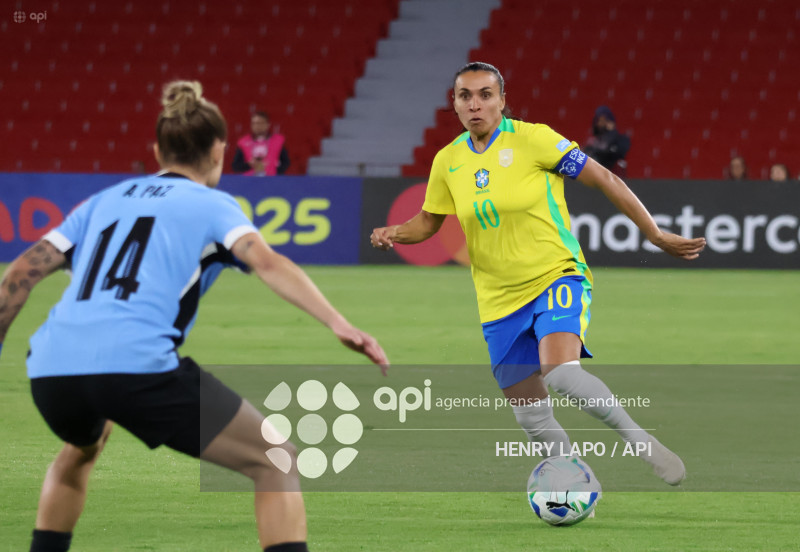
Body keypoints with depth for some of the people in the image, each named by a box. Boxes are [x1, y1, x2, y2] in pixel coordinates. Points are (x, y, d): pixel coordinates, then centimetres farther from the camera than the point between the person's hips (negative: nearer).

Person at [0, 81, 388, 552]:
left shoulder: (106, 200, 27)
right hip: (138, 366, -6)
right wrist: (337, 323, -17)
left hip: (50, 372, 6)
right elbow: (266, 261, -6)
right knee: (278, 461, 6)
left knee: (83, 447, 41)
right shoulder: (213, 205, 14)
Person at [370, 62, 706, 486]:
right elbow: (428, 221, 17)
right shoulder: (448, 161, 3)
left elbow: (601, 178, -8)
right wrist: (395, 234, -6)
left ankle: (643, 442, -16)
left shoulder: (531, 139, -11)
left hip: (556, 278, -5)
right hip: (499, 301, 5)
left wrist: (655, 235, -8)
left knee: (559, 372, -32)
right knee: (530, 416, 5)